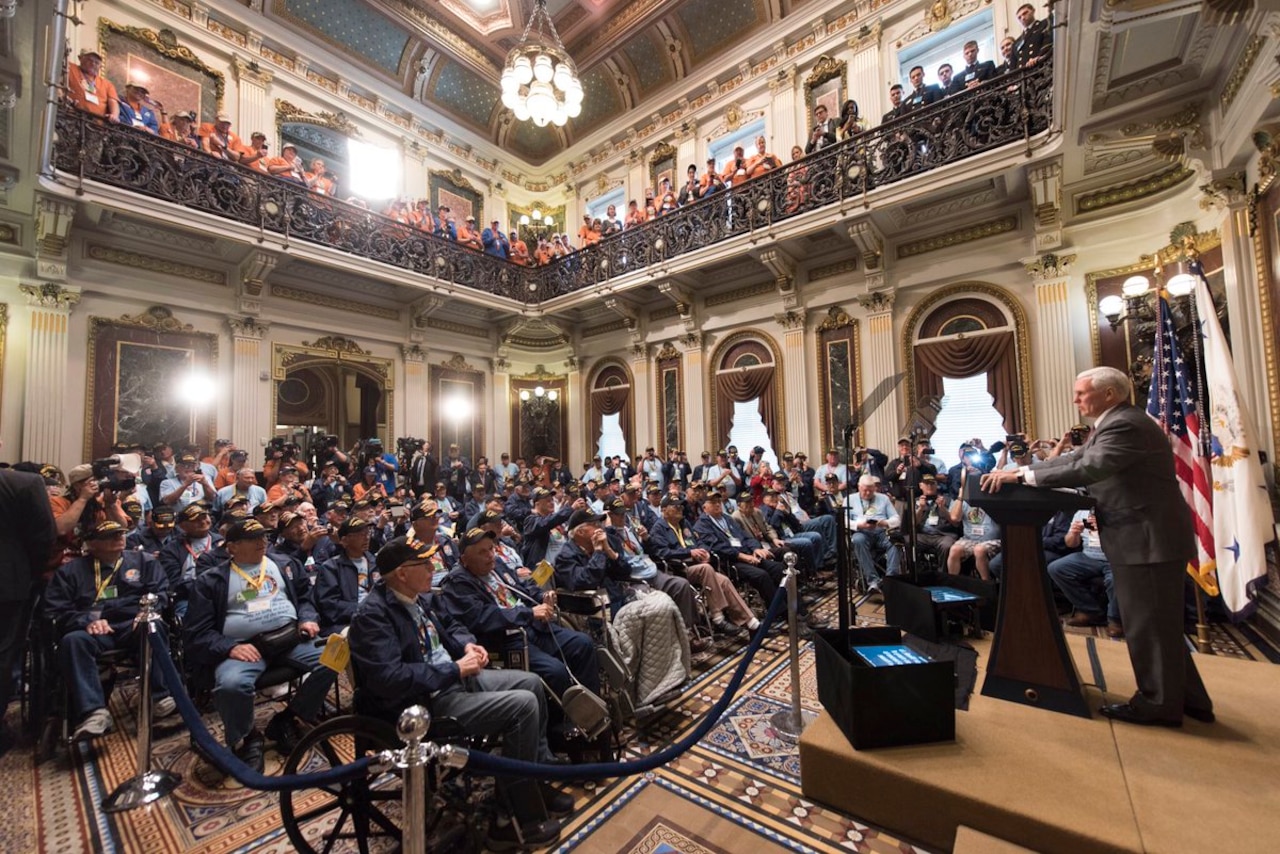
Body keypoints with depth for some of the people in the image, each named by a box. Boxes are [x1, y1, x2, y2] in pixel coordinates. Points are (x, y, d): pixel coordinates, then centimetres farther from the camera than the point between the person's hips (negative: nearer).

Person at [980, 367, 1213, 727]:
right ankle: (1188, 698, 32)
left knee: (1148, 624, 3)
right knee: (1157, 623, 19)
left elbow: (1087, 469, -32)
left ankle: (1158, 704, 17)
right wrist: (1017, 473, 0)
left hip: (1149, 538, -10)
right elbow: (1074, 459, 11)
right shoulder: (1116, 422, 14)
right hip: (1143, 536, 10)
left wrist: (1023, 475, -30)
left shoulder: (1125, 425, -19)